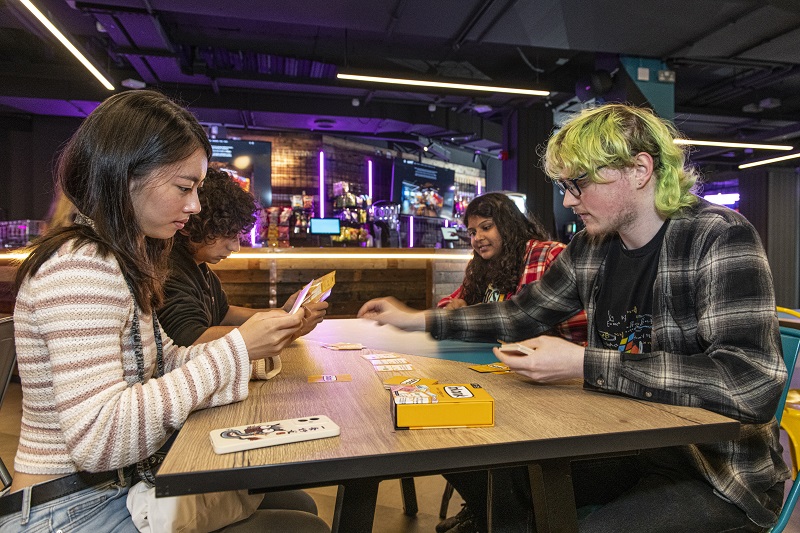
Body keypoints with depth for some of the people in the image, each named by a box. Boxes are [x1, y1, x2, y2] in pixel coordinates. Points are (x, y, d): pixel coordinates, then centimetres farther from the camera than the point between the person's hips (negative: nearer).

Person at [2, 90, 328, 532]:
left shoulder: (124, 263, 10)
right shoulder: (79, 267, -22)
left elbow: (162, 364, 8)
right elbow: (97, 439, -29)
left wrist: (259, 340, -4)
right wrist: (235, 349, -26)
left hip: (122, 487, 9)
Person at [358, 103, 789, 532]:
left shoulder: (720, 237, -18)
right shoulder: (591, 246, 0)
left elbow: (754, 384, -30)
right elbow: (524, 312, 11)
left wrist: (583, 364, -30)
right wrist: (417, 319, 9)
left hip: (719, 471, -5)